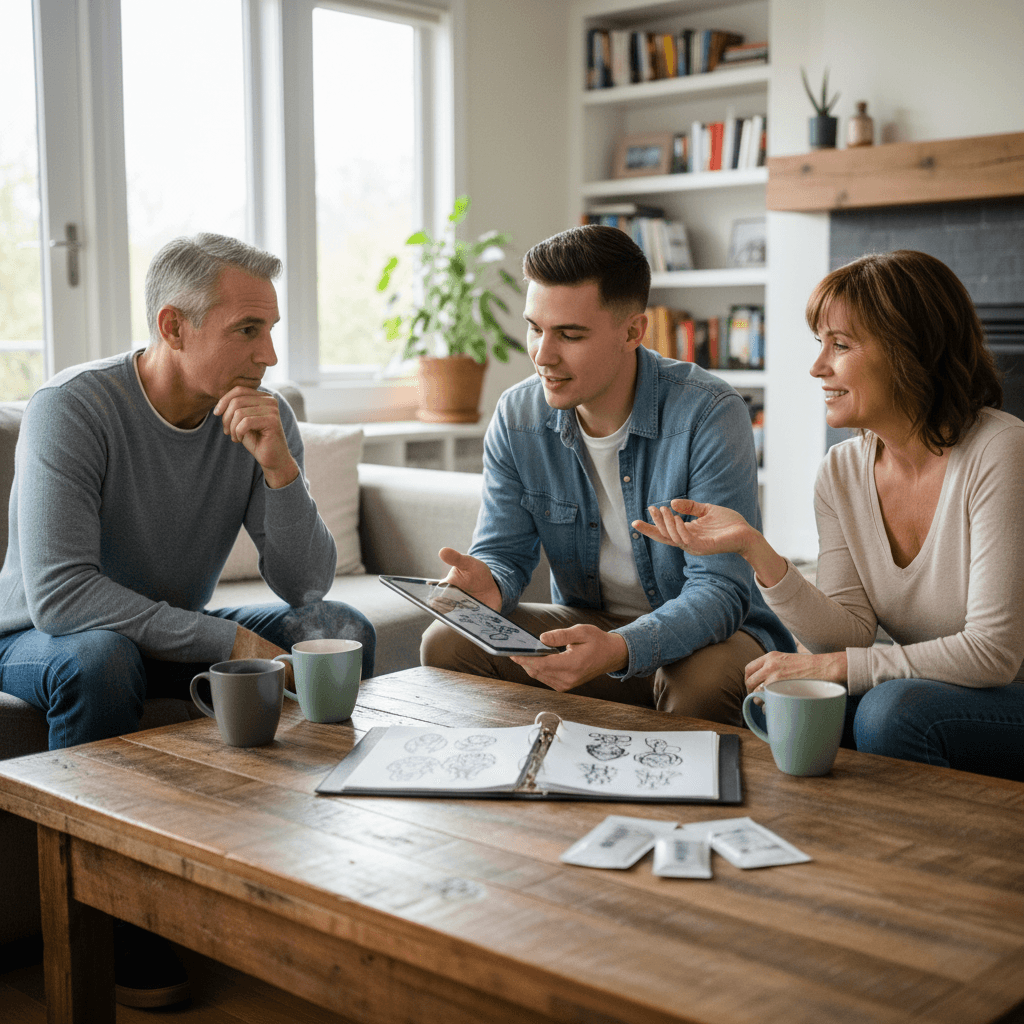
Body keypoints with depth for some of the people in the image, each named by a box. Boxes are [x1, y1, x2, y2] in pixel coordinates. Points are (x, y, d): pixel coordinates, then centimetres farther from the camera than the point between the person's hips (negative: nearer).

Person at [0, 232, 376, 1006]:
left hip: (179, 632, 5)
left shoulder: (264, 417, -9)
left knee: (342, 632, -14)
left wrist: (279, 464, -30)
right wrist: (226, 640, -33)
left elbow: (306, 584, -14)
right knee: (100, 661, -38)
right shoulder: (72, 408, -24)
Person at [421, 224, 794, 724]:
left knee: (701, 681, -37)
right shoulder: (516, 418, -6)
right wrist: (486, 583, -27)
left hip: (704, 633, -4)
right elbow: (504, 551, 0)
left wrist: (619, 649, -44)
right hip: (587, 625, 4)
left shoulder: (711, 415, -22)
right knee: (446, 643, -15)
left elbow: (720, 588, -26)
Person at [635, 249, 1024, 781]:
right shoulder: (841, 470, 0)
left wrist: (827, 667, -21)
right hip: (922, 692, 5)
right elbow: (851, 634, -6)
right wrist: (756, 550, -20)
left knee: (894, 709, -30)